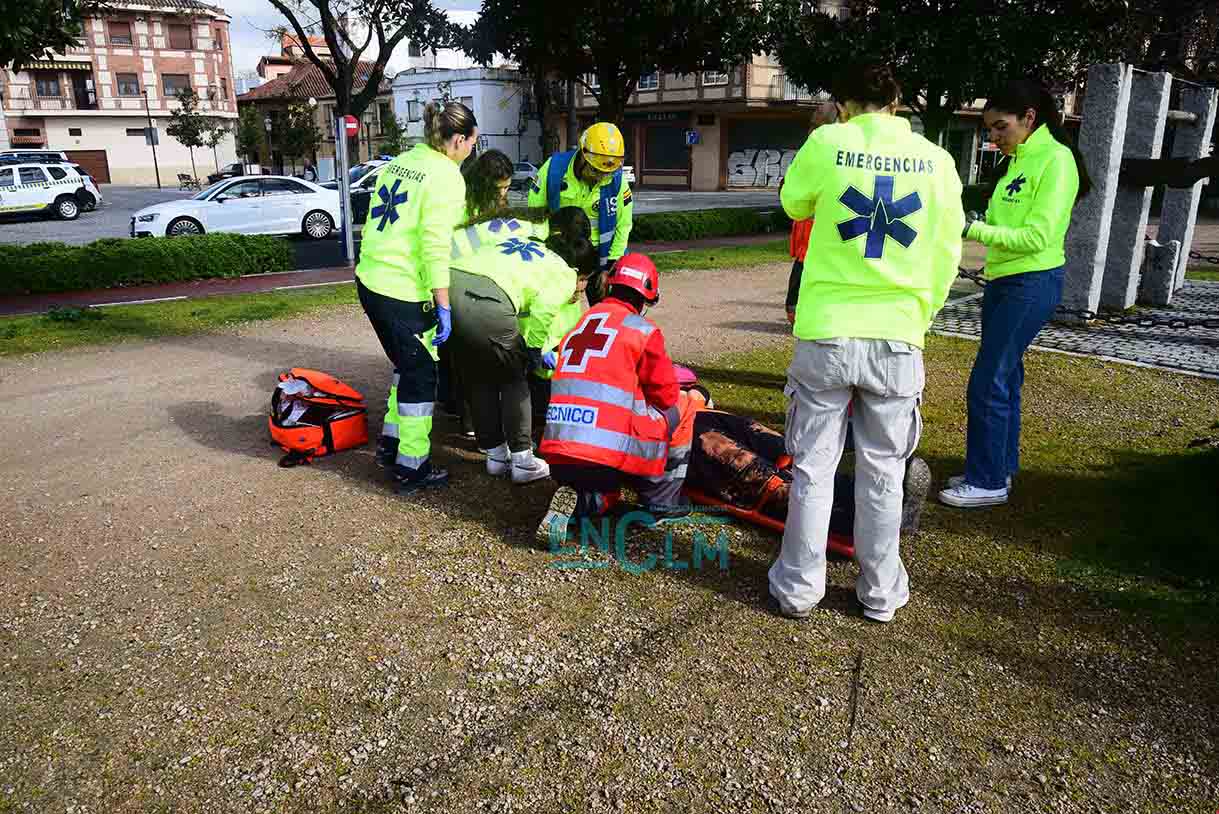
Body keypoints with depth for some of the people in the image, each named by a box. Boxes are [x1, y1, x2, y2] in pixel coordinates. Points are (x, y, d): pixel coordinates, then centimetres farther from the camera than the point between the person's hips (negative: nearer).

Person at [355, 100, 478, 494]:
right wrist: (443, 306, -17)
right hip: (404, 294, -8)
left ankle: (390, 442, 33)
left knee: (408, 366, 24)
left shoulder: (399, 162, 12)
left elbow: (377, 223, 15)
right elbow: (435, 248, -20)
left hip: (369, 280, 8)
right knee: (420, 378, 5)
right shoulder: (446, 177, -12)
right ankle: (412, 467, 14)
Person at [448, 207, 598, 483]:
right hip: (486, 302, -6)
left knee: (477, 380, 23)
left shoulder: (525, 242, 34)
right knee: (514, 380, 17)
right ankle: (523, 461, 21)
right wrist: (535, 350, 11)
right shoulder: (565, 274, 14)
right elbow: (543, 310, -7)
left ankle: (496, 455, 33)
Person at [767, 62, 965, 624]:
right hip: (898, 338, 2)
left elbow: (794, 205, 14)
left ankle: (799, 588, 19)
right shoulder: (936, 160, 2)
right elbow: (946, 256, 7)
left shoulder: (827, 143, -4)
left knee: (813, 468, 10)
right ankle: (880, 592, 24)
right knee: (883, 473, 13)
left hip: (826, 334, -1)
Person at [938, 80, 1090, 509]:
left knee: (987, 383, -9)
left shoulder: (1056, 159, -12)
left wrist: (972, 229, -23)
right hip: (1003, 281, 9)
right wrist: (972, 222, -3)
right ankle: (999, 469, 24)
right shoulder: (1018, 161, 14)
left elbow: (1038, 236, -19)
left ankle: (988, 481, 1)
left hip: (1032, 284, -9)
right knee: (1004, 378, 13)